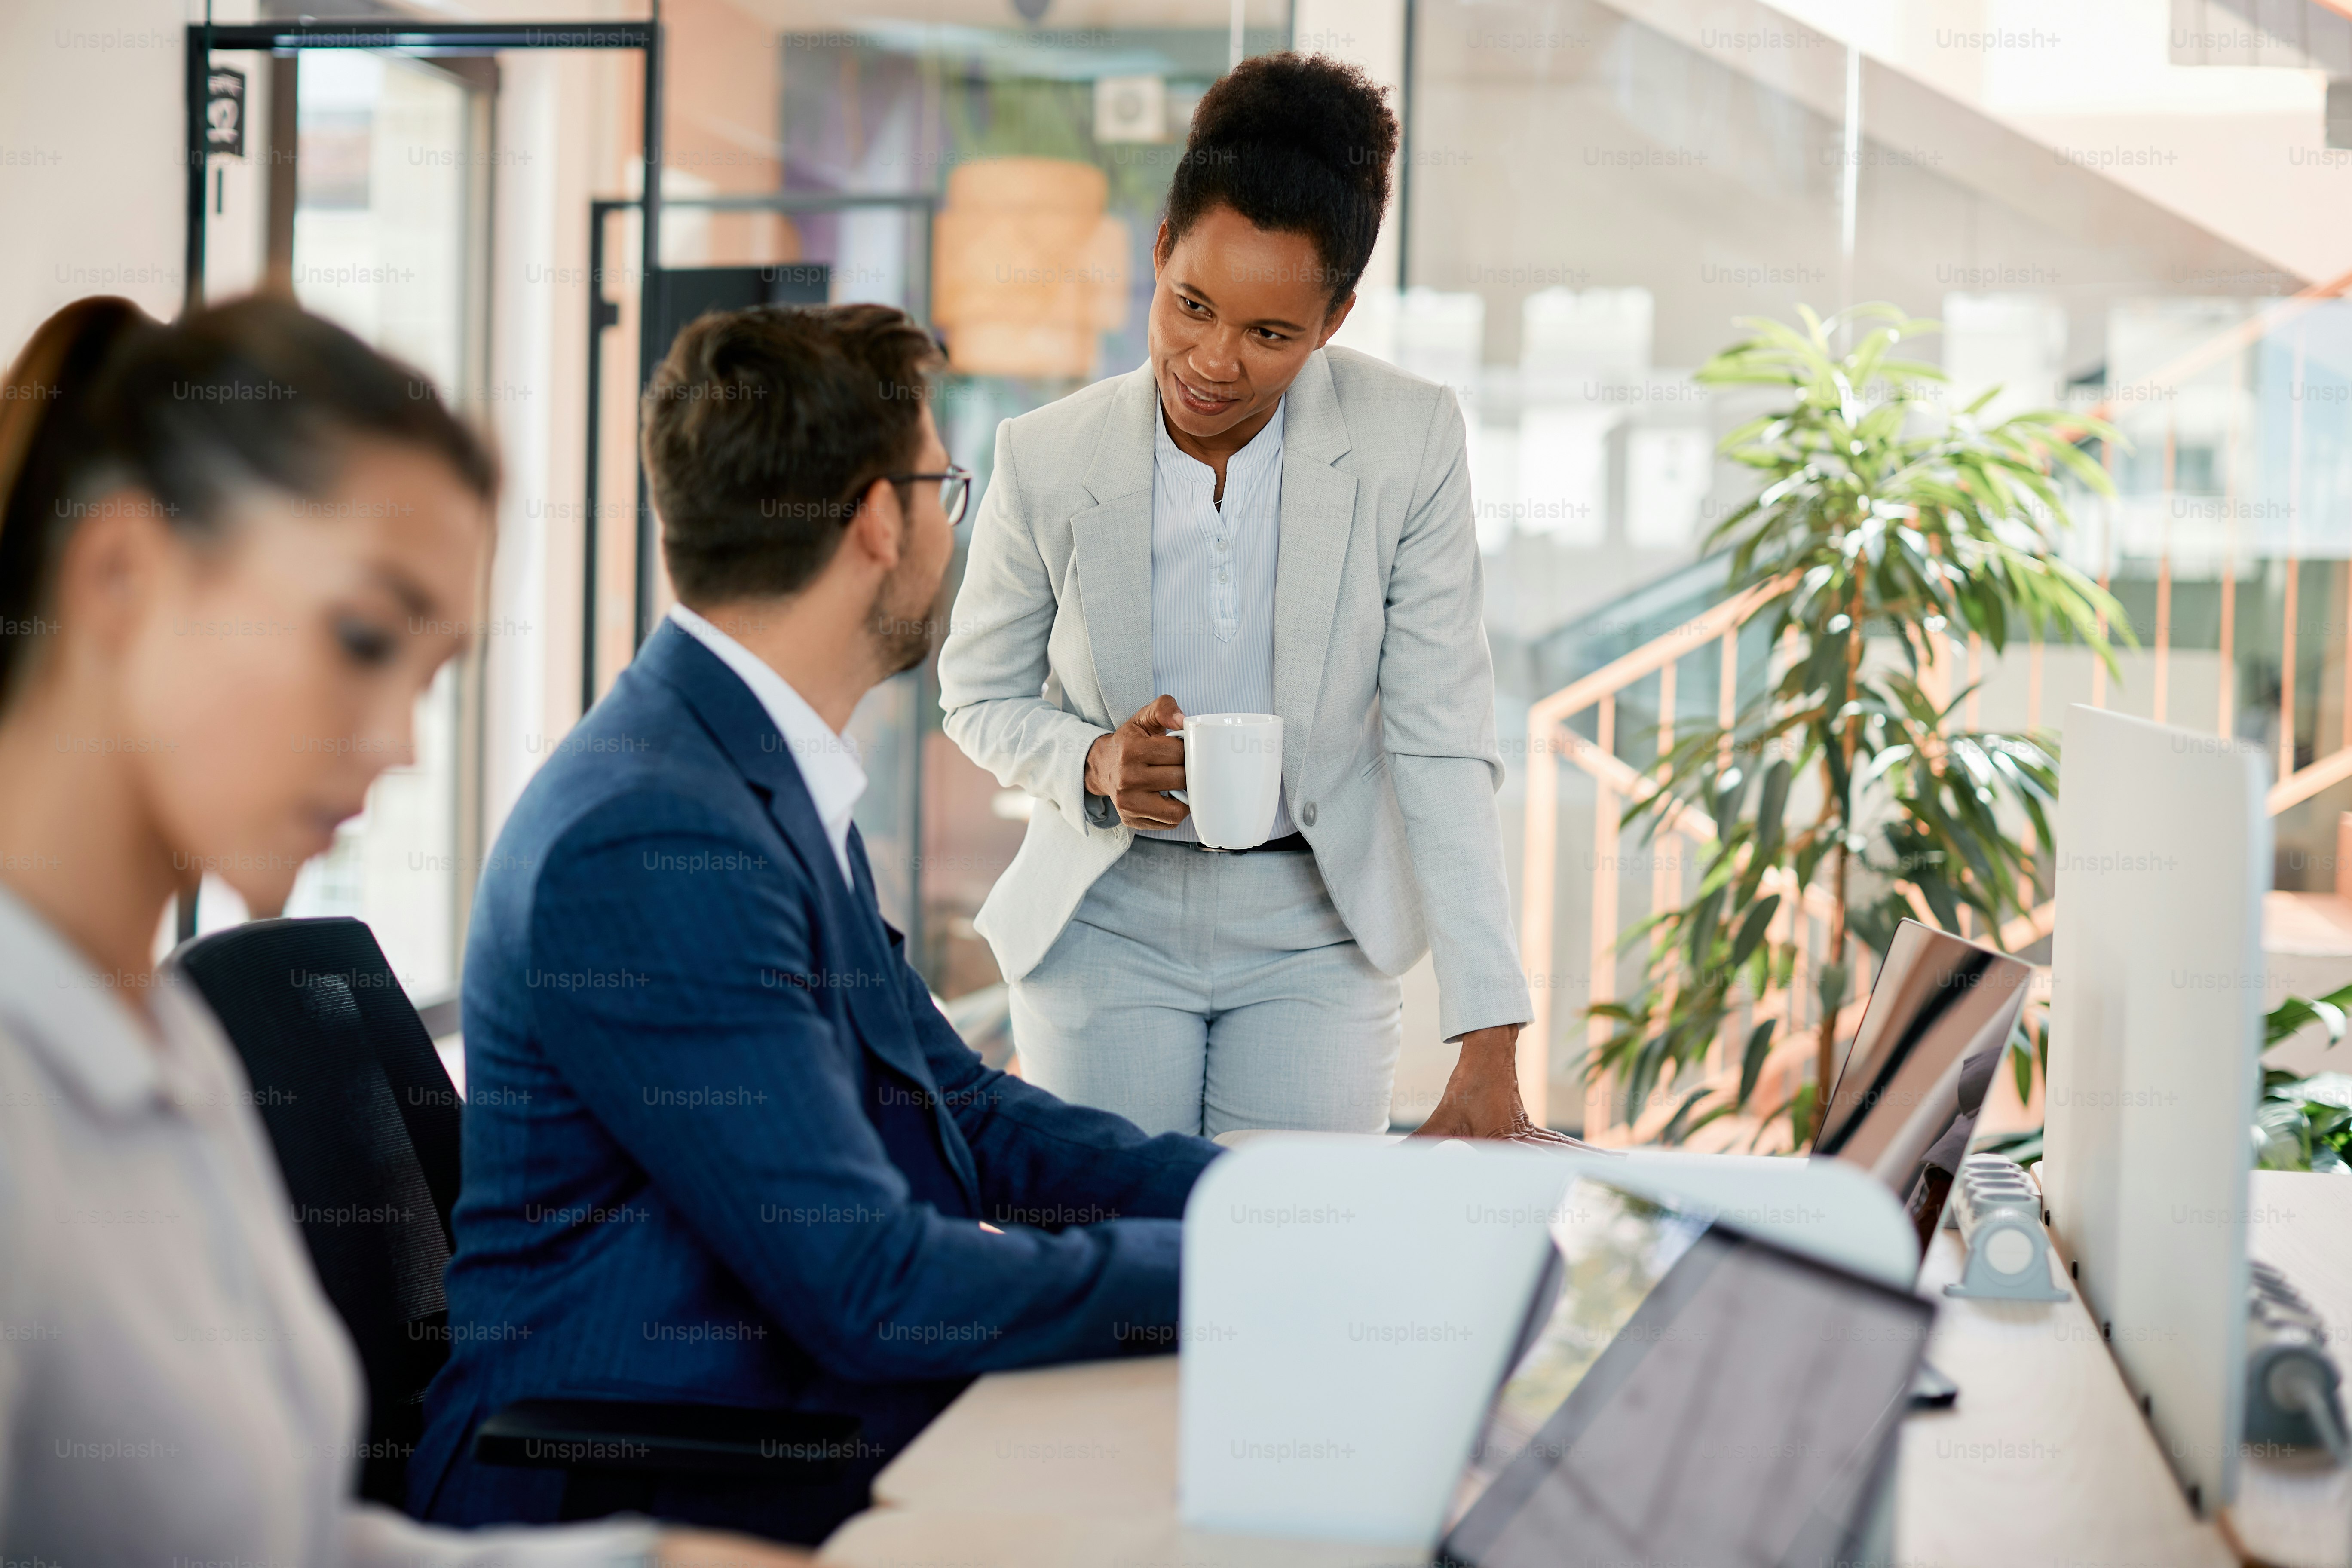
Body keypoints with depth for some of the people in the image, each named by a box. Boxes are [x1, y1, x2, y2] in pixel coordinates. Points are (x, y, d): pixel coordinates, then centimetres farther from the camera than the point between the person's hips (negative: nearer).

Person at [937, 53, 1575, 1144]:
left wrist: (1489, 1046, -20)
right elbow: (978, 695, 5)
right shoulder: (1047, 458, -10)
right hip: (1105, 922, 1)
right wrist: (1093, 763, -18)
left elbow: (1440, 747, -13)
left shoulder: (1411, 443, -13)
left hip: (1314, 932, 0)